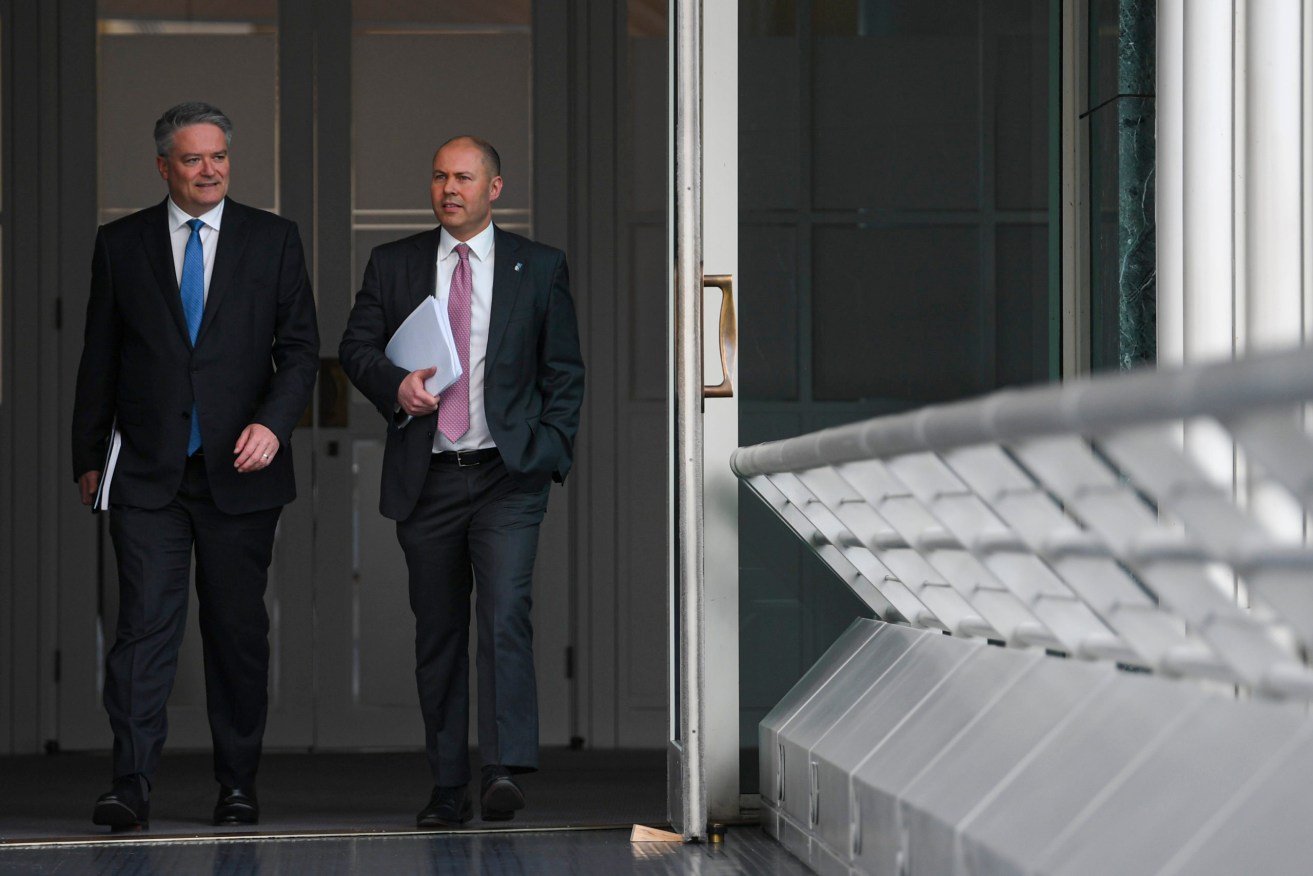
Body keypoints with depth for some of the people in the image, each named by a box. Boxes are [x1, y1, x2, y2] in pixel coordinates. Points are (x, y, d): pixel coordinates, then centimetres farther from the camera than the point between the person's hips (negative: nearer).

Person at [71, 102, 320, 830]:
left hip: (238, 470, 1)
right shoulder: (121, 244, 8)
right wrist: (88, 456, 8)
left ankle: (237, 784, 15)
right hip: (148, 471, 0)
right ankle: (131, 785, -12)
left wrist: (273, 422, -12)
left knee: (238, 628, 6)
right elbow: (99, 357, 10)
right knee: (145, 624, -9)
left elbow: (300, 346, 4)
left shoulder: (272, 239, 7)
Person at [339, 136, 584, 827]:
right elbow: (355, 347, 8)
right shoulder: (393, 264, 10)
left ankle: (505, 771, -24)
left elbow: (564, 372, 9)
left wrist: (551, 451, -2)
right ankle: (447, 787, 11)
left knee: (505, 615, -19)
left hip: (508, 476, -2)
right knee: (437, 633, 6)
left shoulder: (540, 267, 7)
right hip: (426, 478, 2)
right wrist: (395, 385, -12)